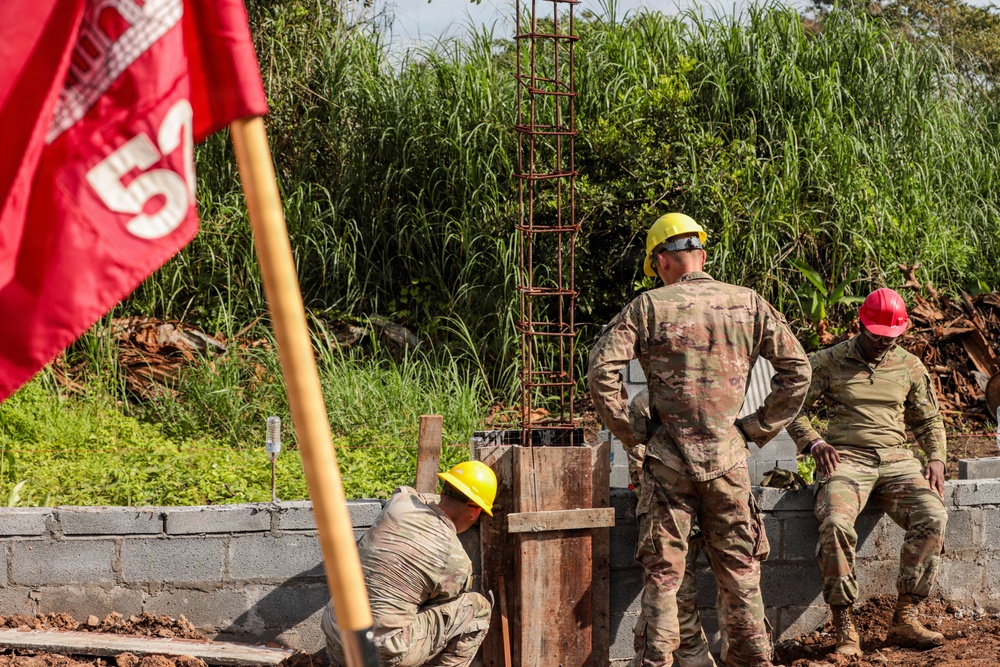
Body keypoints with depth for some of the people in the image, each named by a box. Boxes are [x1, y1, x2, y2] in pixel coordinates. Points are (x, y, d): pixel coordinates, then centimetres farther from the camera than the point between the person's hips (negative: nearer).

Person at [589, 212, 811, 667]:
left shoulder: (650, 306, -3)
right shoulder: (748, 304, 5)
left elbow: (601, 370, -10)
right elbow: (797, 369, 5)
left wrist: (627, 433, -1)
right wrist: (759, 428, 10)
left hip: (669, 457, -2)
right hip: (727, 455, 2)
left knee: (662, 570, 3)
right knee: (738, 566, 13)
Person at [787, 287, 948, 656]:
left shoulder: (909, 367, 14)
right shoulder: (829, 362, 5)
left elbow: (928, 419, 25)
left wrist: (936, 458, 8)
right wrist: (814, 442, -6)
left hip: (896, 459, 3)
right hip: (845, 458, -3)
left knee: (932, 517, -26)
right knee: (836, 523, -34)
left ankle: (905, 619, -20)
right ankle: (845, 629, -27)